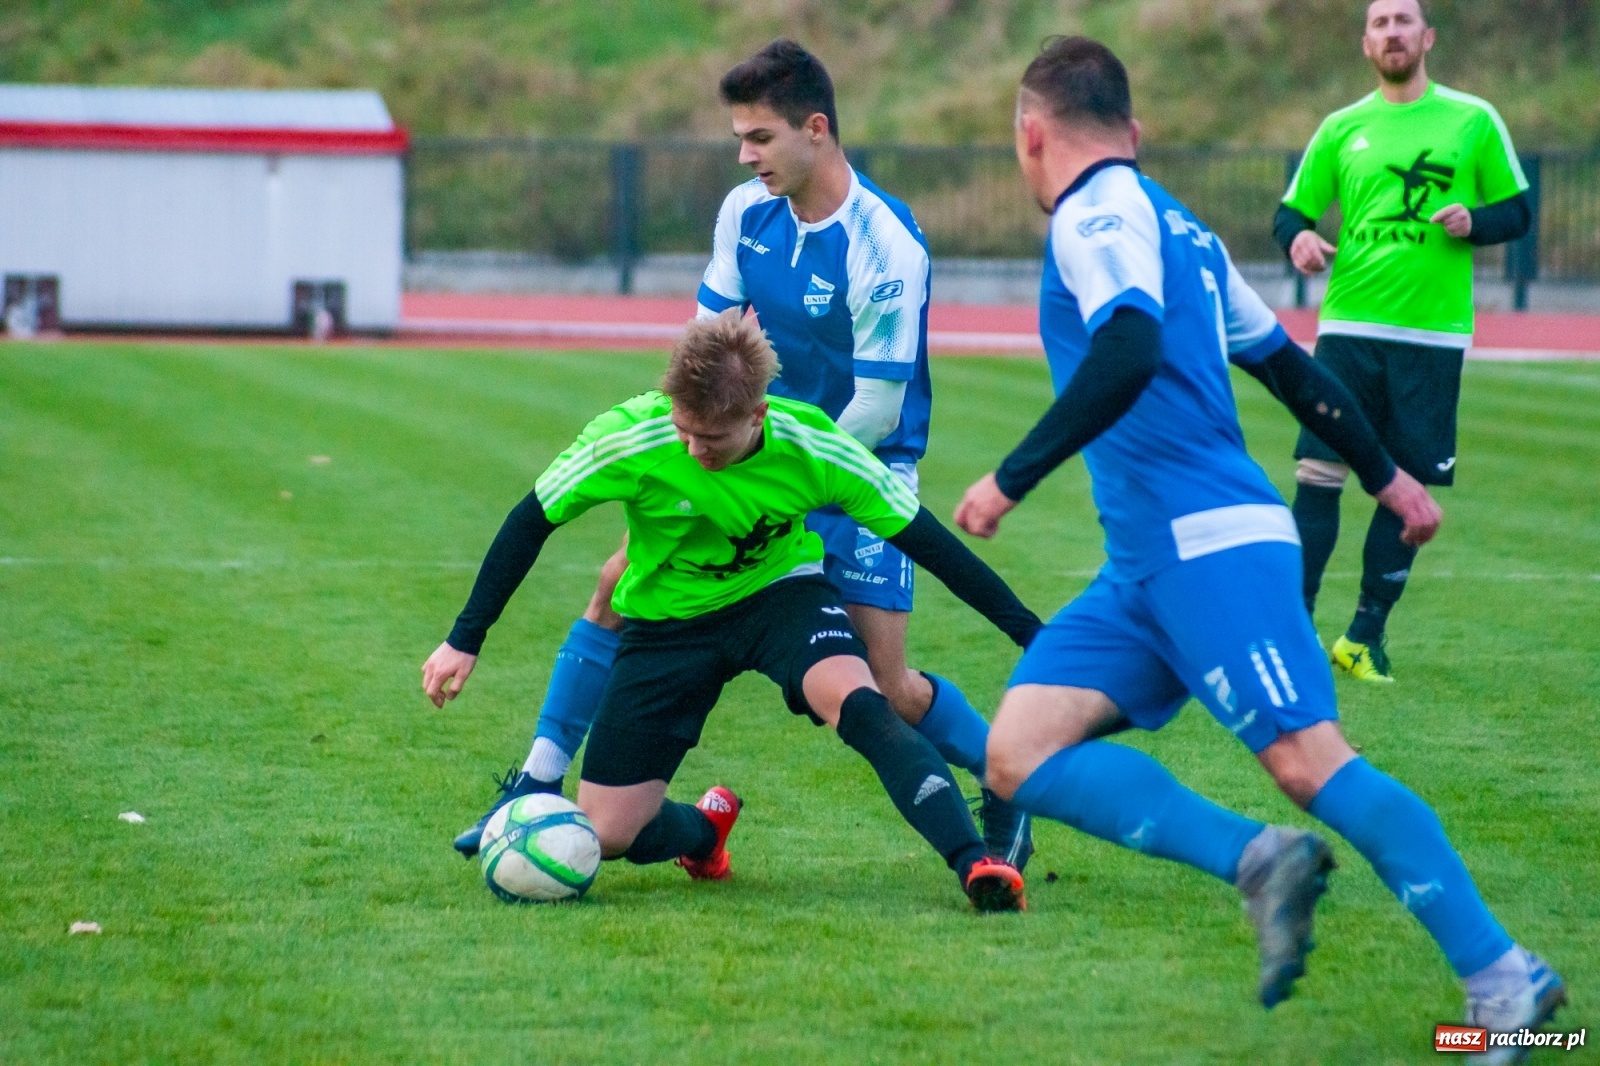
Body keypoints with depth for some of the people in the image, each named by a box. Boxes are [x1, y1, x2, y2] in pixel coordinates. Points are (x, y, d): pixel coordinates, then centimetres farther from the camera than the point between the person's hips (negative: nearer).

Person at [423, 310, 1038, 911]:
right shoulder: (629, 439, -28)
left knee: (855, 700, -34)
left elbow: (924, 540, -16)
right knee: (605, 835, -3)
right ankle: (706, 828, 32)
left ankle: (975, 864, -37)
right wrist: (464, 640, -12)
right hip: (666, 615, 1)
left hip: (779, 590, -1)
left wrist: (1032, 634, -15)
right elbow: (531, 521, -13)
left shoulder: (814, 447, -25)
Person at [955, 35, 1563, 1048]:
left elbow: (1129, 351, -24)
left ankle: (1505, 978, -15)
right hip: (1146, 565, 9)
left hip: (1210, 545, -9)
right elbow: (1288, 364, 30)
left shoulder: (1098, 213, -6)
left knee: (1307, 757, -16)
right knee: (1019, 755, -3)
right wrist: (1386, 475, 40)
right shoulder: (1172, 223, 22)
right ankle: (1258, 859, -14)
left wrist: (1011, 480, -21)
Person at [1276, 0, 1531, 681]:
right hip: (1349, 327, 0)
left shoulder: (1473, 121, 6)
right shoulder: (1342, 129, 9)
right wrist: (1299, 237, -11)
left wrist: (1473, 221, -12)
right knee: (1318, 474, -9)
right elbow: (1292, 211, 12)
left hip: (1434, 336, 0)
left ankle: (1366, 636, 13)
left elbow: (1517, 211, 9)